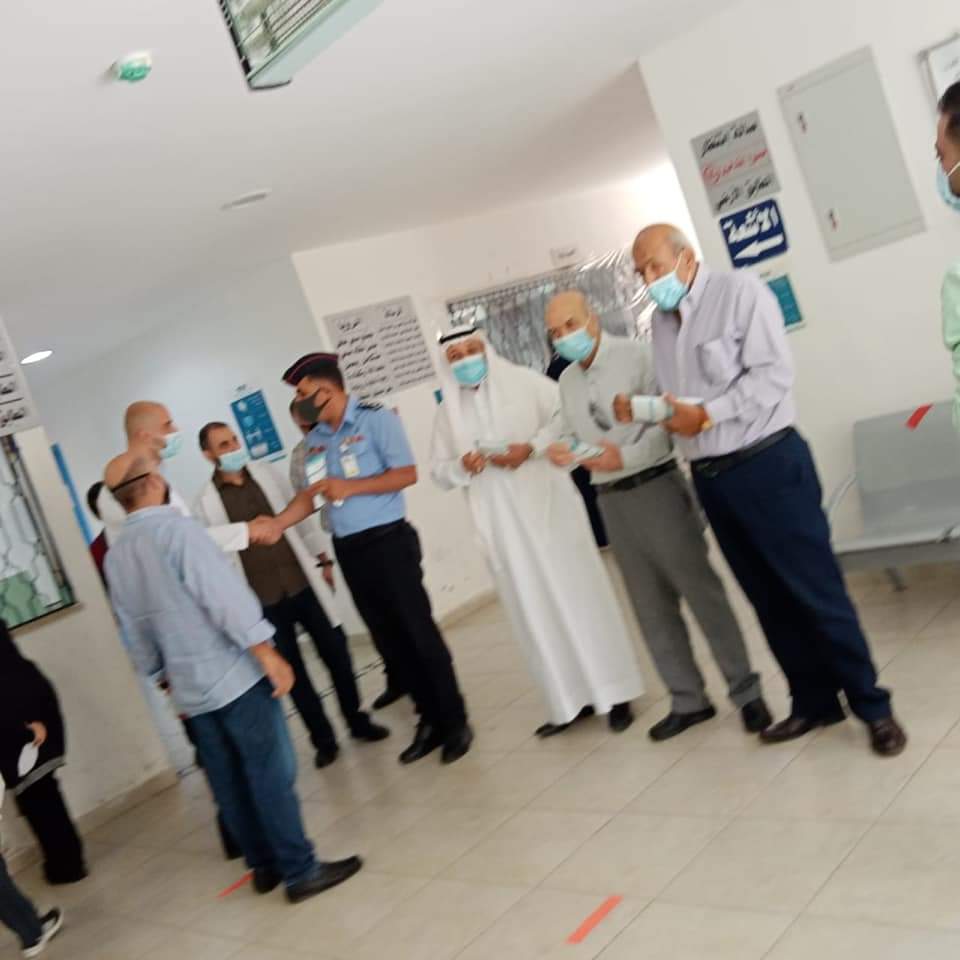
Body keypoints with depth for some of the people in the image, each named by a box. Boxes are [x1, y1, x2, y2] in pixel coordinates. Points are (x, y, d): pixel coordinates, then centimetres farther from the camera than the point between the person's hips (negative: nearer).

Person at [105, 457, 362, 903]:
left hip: (189, 687, 7)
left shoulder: (115, 557, 6)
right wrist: (268, 653, -18)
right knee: (271, 774, 0)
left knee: (229, 782, 15)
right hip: (233, 675, -7)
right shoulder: (176, 528, -16)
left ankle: (264, 865, 27)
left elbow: (134, 632, 14)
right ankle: (301, 872, 6)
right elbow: (224, 595, -21)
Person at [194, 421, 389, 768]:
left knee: (336, 654, 8)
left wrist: (322, 557, 10)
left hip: (303, 583, 2)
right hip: (264, 600, -2)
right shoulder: (207, 502, -5)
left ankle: (357, 721, 28)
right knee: (293, 672, 8)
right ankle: (323, 740, 24)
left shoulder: (266, 473, 4)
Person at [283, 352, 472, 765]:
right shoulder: (315, 439, 10)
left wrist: (350, 487, -17)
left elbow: (407, 474, -14)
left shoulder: (376, 419, -8)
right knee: (388, 638, 11)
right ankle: (431, 720, 23)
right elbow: (313, 494, 13)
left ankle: (455, 722, 11)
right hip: (348, 549, 6)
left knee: (417, 630, -2)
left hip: (387, 540, -6)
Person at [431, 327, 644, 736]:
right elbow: (439, 472, 12)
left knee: (578, 593, 0)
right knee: (535, 609, 5)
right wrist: (462, 466, -10)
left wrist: (530, 448, -18)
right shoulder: (448, 412, 11)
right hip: (501, 523, 3)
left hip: (547, 504, -3)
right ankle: (570, 702, 12)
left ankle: (614, 693, 8)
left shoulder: (525, 382, 0)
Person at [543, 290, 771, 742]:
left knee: (700, 589, -2)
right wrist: (564, 452, -10)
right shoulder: (567, 380, 11)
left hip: (656, 487, -6)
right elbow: (576, 436, 12)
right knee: (651, 605, 12)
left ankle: (744, 691, 11)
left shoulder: (636, 355, -8)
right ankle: (688, 700, 24)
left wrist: (626, 456, -25)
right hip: (611, 500, 6)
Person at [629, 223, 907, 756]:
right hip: (710, 478, 7)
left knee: (815, 589, -1)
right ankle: (814, 702, 26)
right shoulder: (660, 319, 12)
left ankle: (872, 706, 12)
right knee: (768, 597, 13)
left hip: (767, 465, -6)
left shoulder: (740, 292, -6)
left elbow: (773, 373, -16)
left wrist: (706, 414, -20)